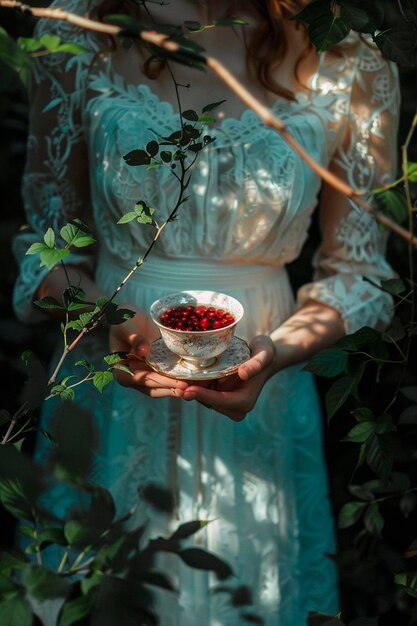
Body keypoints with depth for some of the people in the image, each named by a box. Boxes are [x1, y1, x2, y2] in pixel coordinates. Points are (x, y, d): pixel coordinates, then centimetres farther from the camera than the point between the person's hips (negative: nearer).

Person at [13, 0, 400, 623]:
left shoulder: (353, 68, -10)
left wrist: (279, 352, -18)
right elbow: (46, 237, 0)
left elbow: (357, 271, 0)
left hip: (256, 405, 0)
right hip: (111, 383, 1)